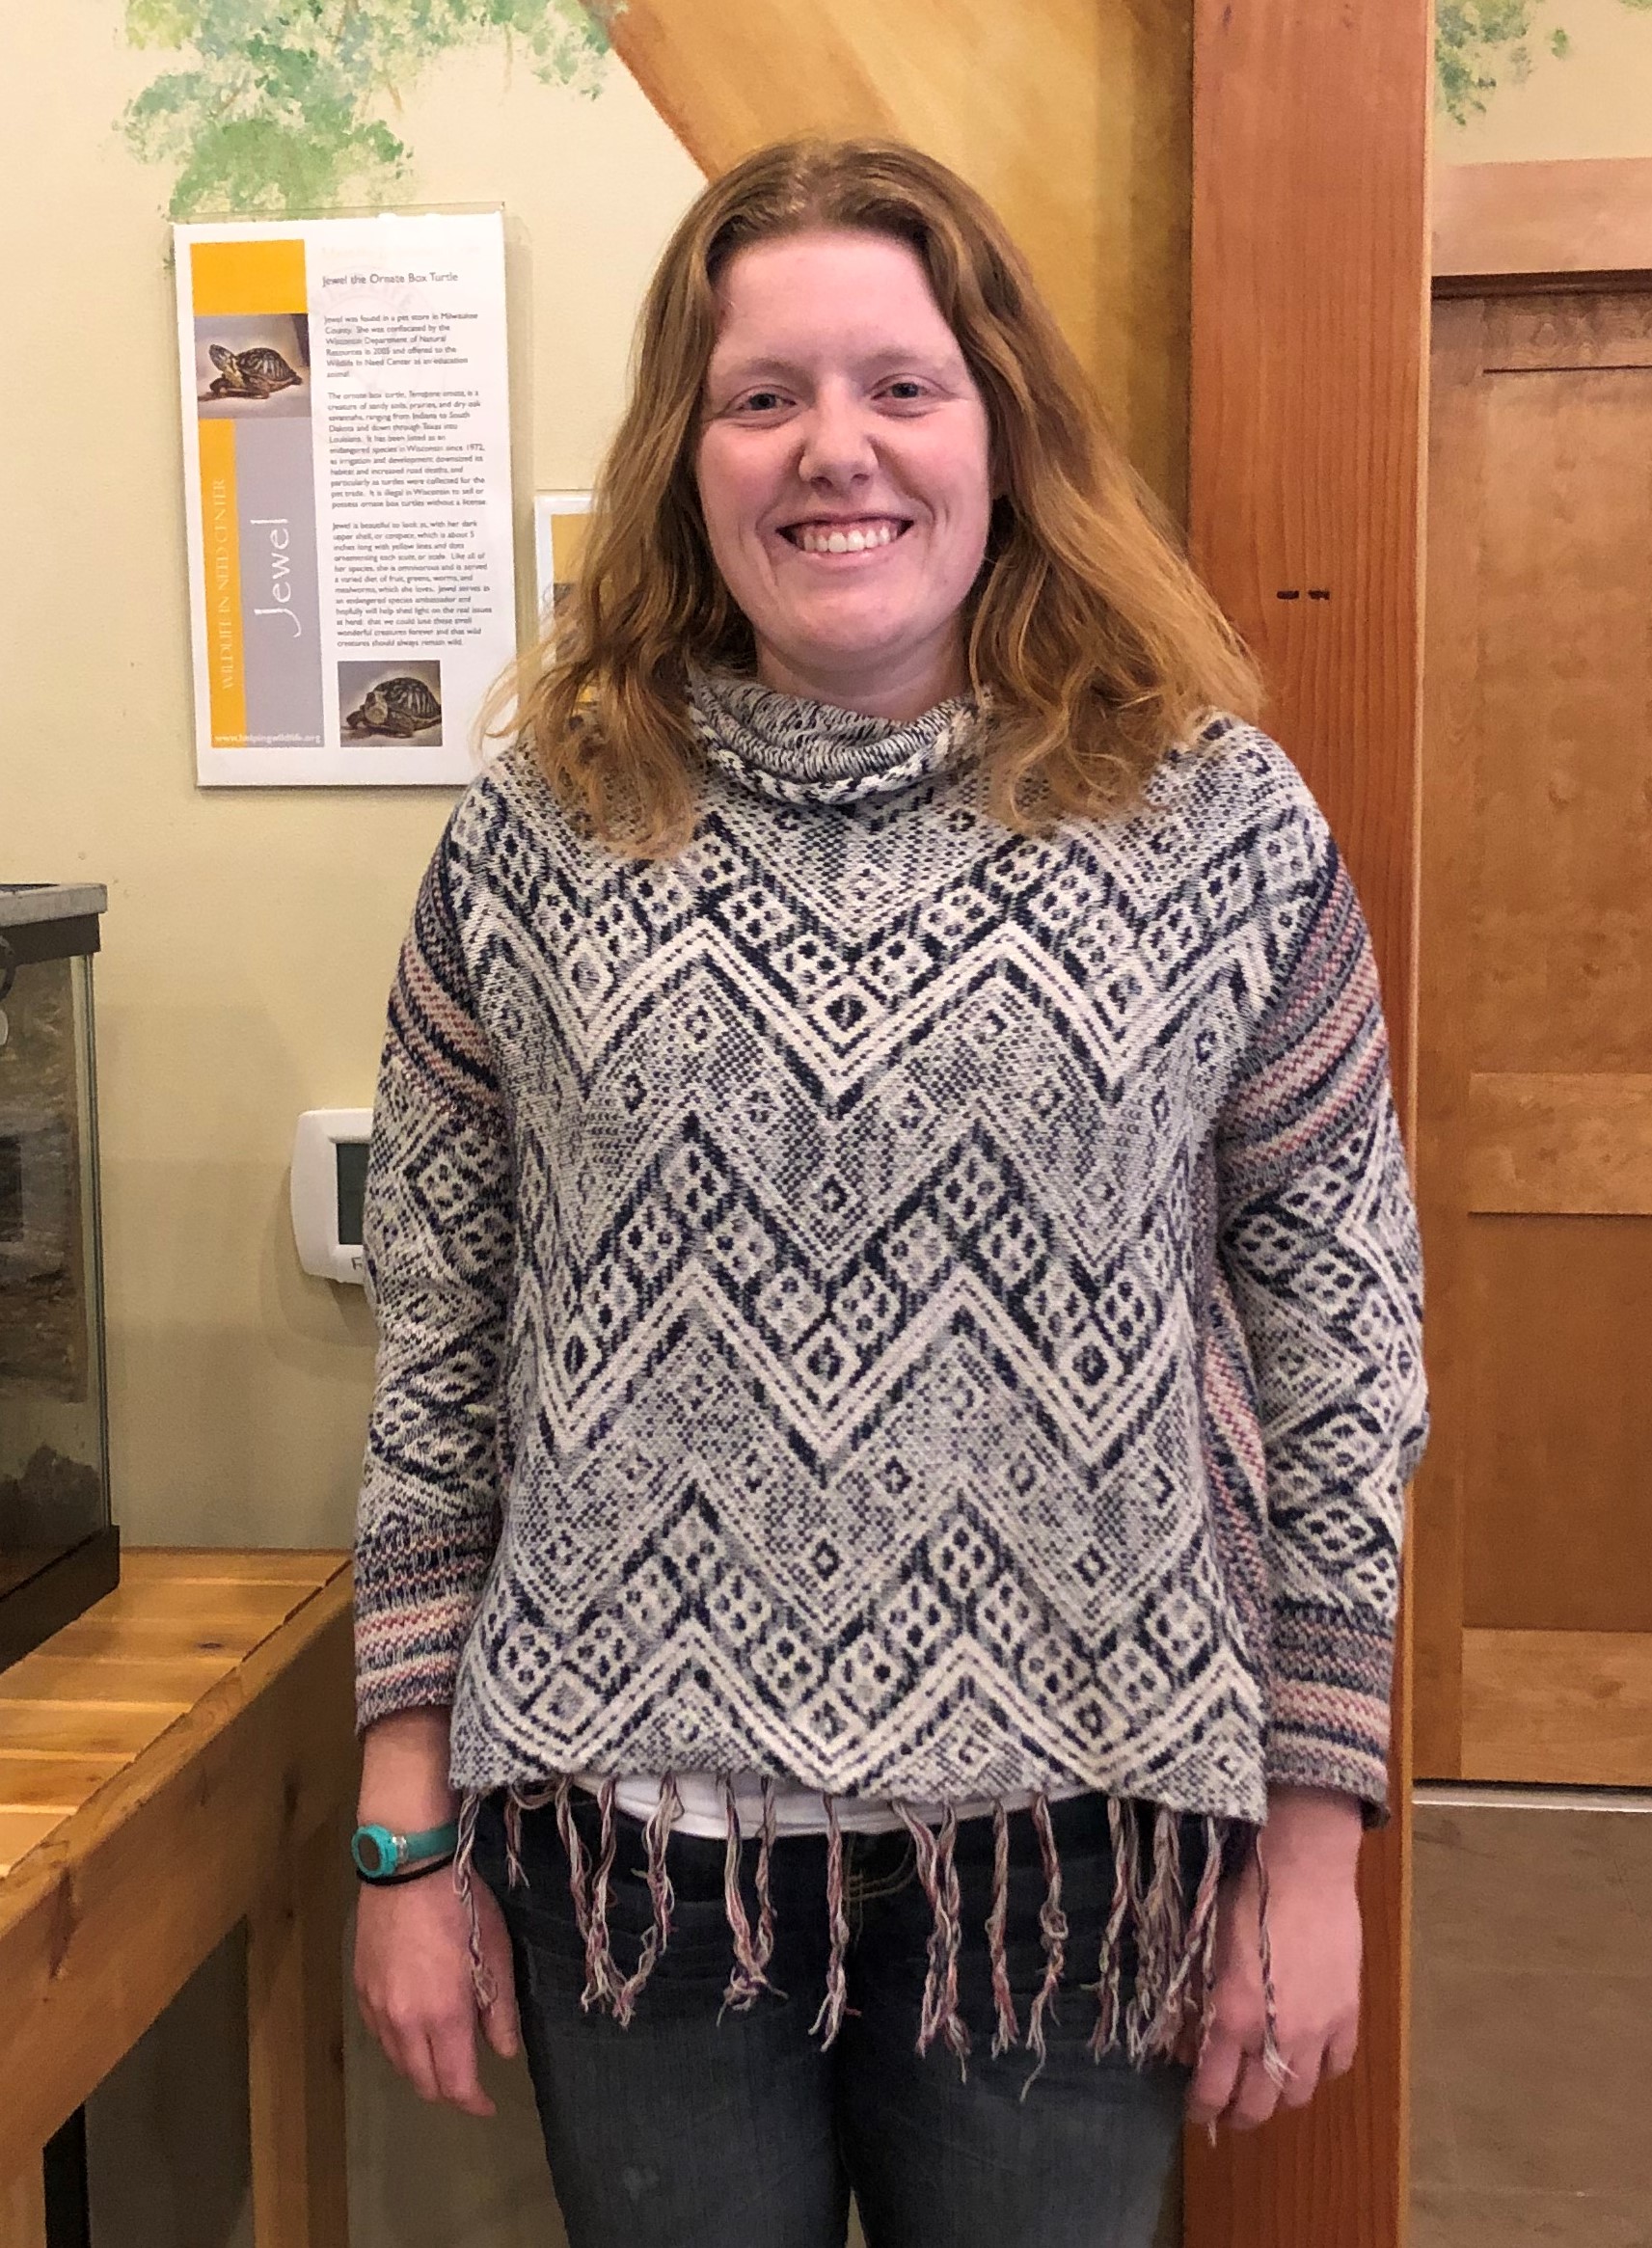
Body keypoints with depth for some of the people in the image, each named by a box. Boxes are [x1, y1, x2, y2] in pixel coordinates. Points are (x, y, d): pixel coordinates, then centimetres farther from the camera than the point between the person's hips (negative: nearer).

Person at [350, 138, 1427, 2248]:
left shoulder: (1222, 823, -5)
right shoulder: (530, 833, -2)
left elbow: (1341, 1343, -1)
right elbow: (431, 1338, 2)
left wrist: (1311, 1845, 0)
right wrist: (409, 1832, 2)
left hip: (1069, 1833, 0)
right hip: (630, 1821, 1)